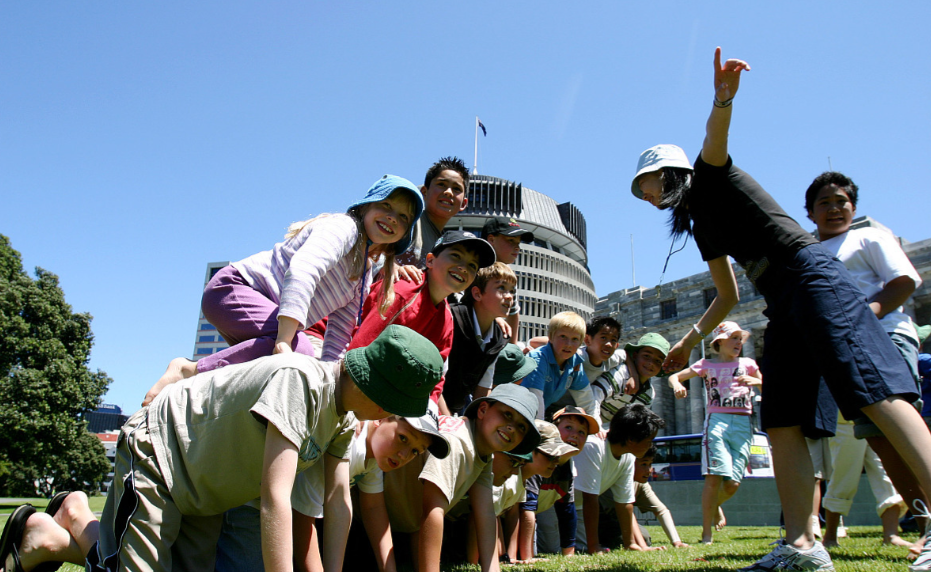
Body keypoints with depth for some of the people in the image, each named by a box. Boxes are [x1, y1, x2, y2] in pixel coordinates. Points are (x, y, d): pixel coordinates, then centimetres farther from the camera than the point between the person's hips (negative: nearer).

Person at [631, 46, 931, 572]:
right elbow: (728, 295, 30)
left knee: (873, 389, -21)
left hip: (811, 275, -9)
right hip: (782, 306, 9)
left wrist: (723, 99, -38)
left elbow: (715, 137, -17)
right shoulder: (700, 224, 27)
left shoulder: (710, 177, 7)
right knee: (781, 424, -1)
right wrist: (690, 341, 30)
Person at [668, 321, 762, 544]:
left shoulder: (747, 364, 16)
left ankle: (715, 505, 33)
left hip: (742, 425, 2)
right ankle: (707, 533, -7)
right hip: (716, 422, -2)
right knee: (714, 477, -15)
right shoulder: (707, 365, 11)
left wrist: (755, 381, -7)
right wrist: (677, 385, -14)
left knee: (733, 483, -3)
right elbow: (673, 377, 9)